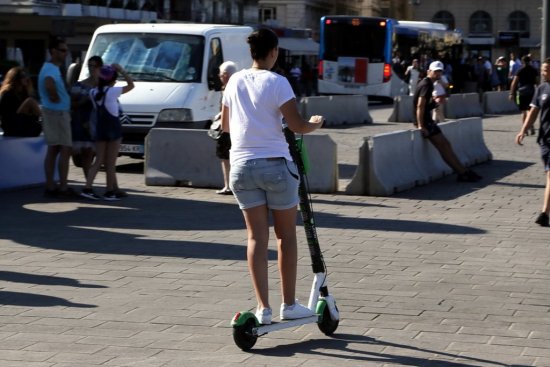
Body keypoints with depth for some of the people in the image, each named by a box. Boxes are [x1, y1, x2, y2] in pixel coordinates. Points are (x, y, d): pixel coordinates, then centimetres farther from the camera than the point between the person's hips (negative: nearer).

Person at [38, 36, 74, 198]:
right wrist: (55, 98, -18)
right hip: (58, 113, -10)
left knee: (53, 150, 11)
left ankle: (50, 186, 13)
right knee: (65, 149, -8)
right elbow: (49, 84, -34)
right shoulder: (51, 69, -17)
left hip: (54, 113, 10)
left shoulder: (51, 68, 16)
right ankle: (63, 187, -8)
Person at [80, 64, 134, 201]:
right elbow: (131, 85, -8)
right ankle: (110, 192, 7)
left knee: (99, 161, 7)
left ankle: (87, 188, -5)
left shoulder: (93, 92, 1)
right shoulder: (112, 92, -13)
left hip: (99, 129, 5)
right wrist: (121, 70, -3)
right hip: (113, 128, -5)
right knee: (111, 162, 2)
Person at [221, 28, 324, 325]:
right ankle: (289, 304, 13)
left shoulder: (235, 81, 7)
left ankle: (263, 307, -1)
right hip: (276, 165, -4)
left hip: (242, 166, 4)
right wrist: (316, 124, 10)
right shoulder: (276, 82, -9)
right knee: (286, 235, 9)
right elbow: (297, 126, -11)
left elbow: (225, 125, 18)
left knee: (257, 236, 4)